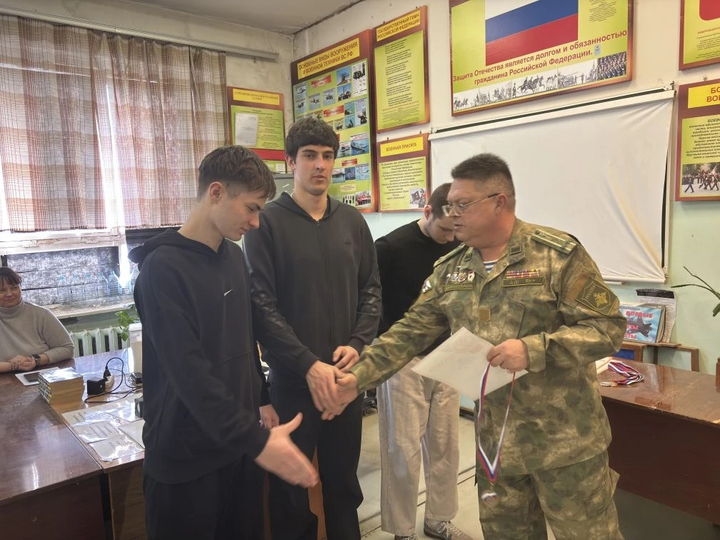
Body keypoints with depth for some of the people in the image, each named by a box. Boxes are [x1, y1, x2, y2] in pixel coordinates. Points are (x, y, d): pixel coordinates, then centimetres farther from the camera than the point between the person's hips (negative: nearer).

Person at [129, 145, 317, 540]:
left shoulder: (234, 256, 5)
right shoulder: (164, 268, -19)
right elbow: (189, 372, -25)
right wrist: (256, 440, -26)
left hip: (236, 444, 7)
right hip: (186, 456, -7)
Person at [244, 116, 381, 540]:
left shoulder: (353, 222, 6)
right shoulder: (268, 223, -8)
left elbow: (371, 290, 8)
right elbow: (261, 307, -13)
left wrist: (357, 344, -7)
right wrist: (309, 365, -18)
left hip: (346, 376, 4)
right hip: (292, 379, -3)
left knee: (344, 482, 20)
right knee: (292, 489, 14)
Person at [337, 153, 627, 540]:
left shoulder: (558, 253, -12)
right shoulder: (449, 270, 3)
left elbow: (608, 327, -13)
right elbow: (409, 333, 4)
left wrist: (534, 349, -26)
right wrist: (359, 377, -6)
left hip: (564, 437, -4)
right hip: (495, 440, 4)